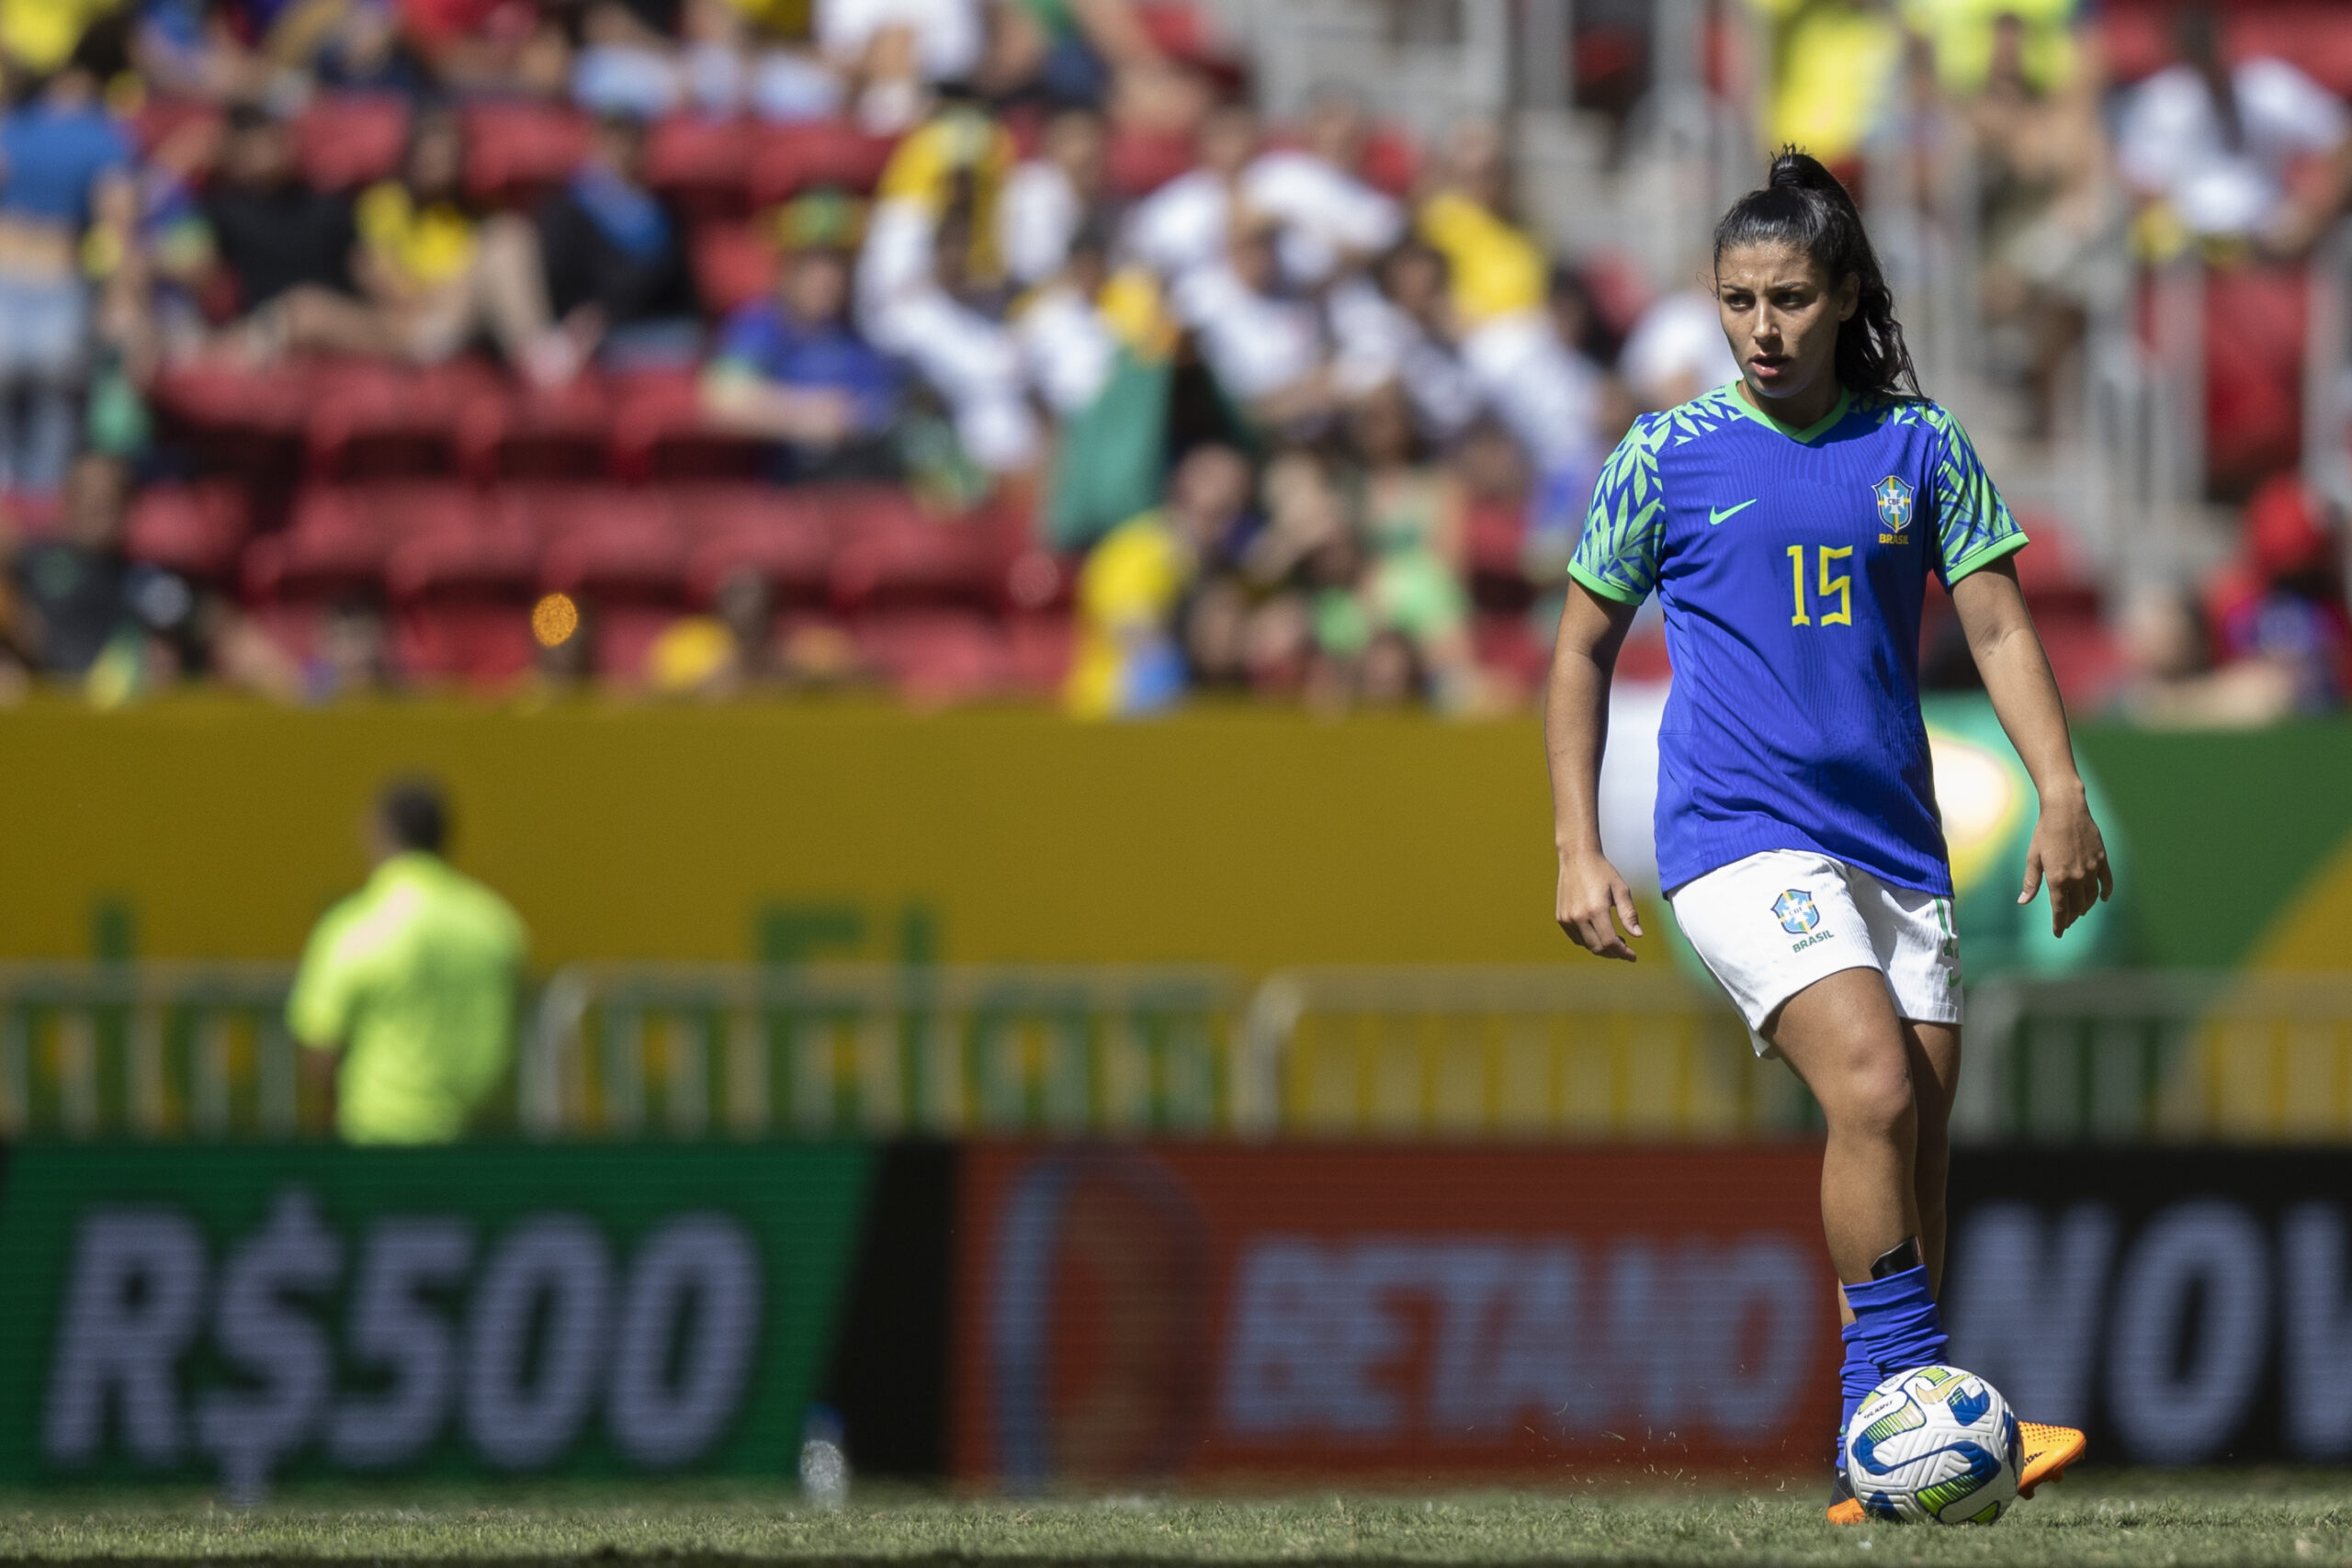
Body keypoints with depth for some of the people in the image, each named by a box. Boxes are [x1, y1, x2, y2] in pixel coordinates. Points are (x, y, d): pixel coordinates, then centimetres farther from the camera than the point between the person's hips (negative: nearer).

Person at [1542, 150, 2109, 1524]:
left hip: (1895, 842, 4)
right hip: (1739, 834, -4)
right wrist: (1578, 851, 3)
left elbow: (1999, 626, 7)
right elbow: (1585, 648, 9)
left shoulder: (1919, 445, 7)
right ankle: (1913, 1400, -23)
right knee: (1873, 1084, -25)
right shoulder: (1667, 457, 2)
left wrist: (2061, 794, -7)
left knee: (1916, 1153, 1)